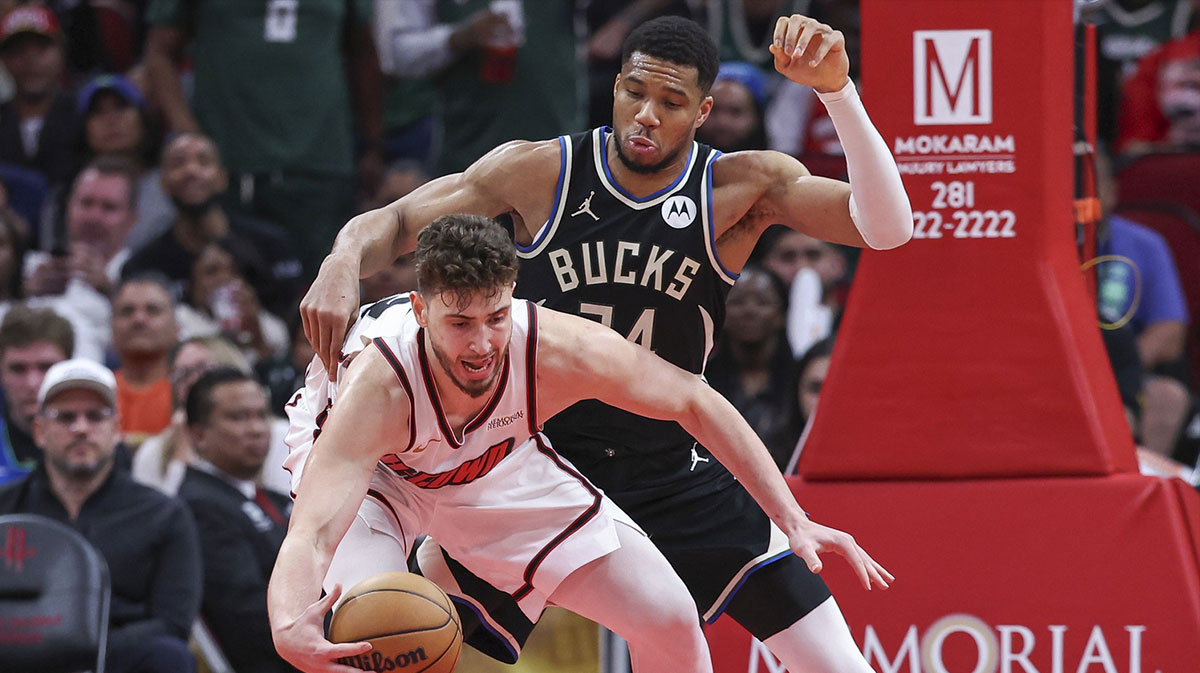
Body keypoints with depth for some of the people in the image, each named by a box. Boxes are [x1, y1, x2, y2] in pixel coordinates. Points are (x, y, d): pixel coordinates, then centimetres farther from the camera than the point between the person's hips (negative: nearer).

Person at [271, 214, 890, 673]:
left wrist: (792, 521, -20)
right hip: (368, 466, -3)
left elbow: (695, 403, -18)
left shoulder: (560, 348, -35)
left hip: (497, 461, 4)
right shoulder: (378, 386, -45)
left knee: (668, 619, -2)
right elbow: (309, 537, -54)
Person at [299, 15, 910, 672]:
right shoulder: (541, 173, -10)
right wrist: (342, 265, -31)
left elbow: (885, 227, -23)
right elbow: (393, 223, -6)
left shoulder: (742, 187, -10)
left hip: (679, 472, 0)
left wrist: (836, 89, -36)